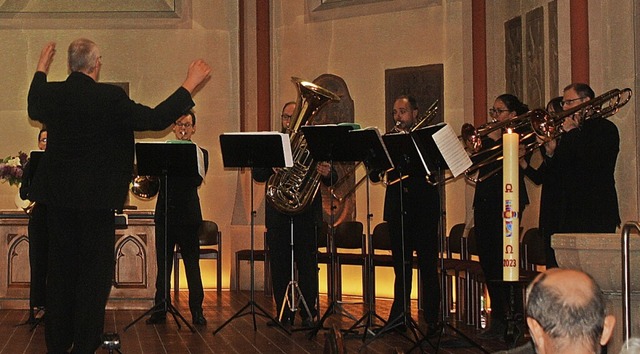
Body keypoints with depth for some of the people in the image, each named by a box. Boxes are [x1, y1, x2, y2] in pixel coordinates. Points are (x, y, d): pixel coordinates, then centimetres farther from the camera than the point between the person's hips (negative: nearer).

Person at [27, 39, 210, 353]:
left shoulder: (51, 94, -1)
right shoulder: (110, 97, -16)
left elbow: (34, 108, 23)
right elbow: (157, 119, -12)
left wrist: (41, 69, 36)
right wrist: (189, 85, -5)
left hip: (57, 197, 5)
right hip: (96, 197, -5)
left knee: (60, 271, 12)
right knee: (95, 273, 3)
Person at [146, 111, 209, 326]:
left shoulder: (200, 153, 6)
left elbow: (197, 180, -11)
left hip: (188, 216, -2)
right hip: (164, 213, 2)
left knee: (192, 265, -1)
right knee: (163, 265, 5)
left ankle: (197, 310, 4)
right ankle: (160, 309, 11)